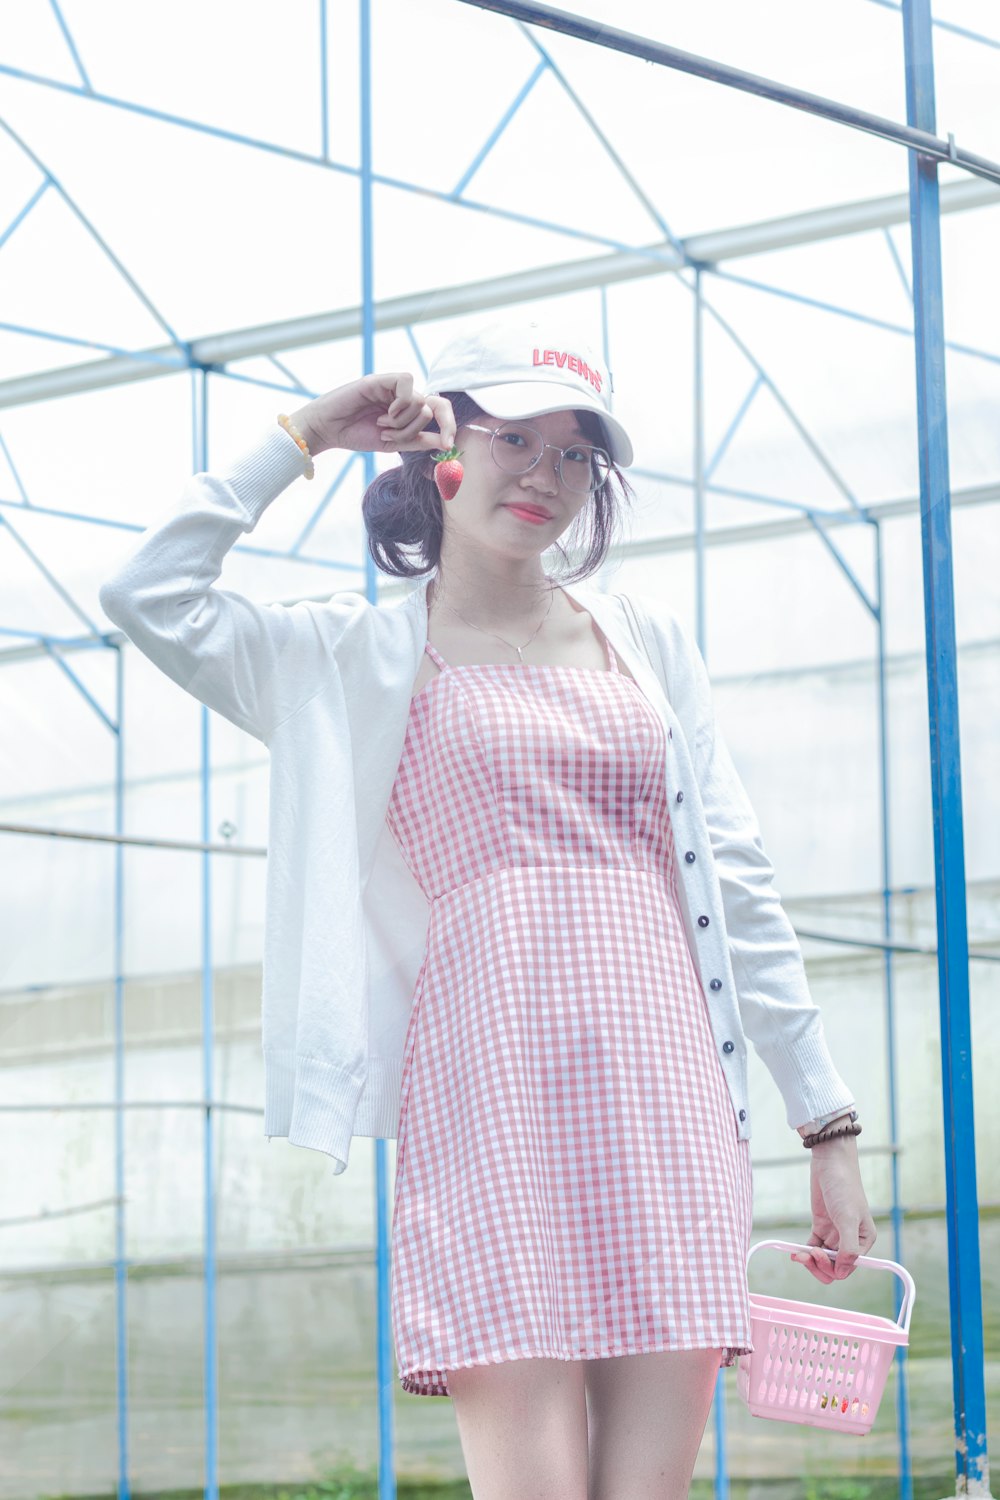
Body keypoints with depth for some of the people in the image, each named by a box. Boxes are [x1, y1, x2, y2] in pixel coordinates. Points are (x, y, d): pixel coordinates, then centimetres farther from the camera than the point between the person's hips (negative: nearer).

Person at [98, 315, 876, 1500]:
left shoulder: (647, 640, 19)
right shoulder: (359, 657, 12)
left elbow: (735, 880, 17)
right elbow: (148, 597, -2)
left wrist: (828, 1117, 13)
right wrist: (301, 440, 6)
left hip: (665, 1090, 3)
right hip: (492, 1090, -3)